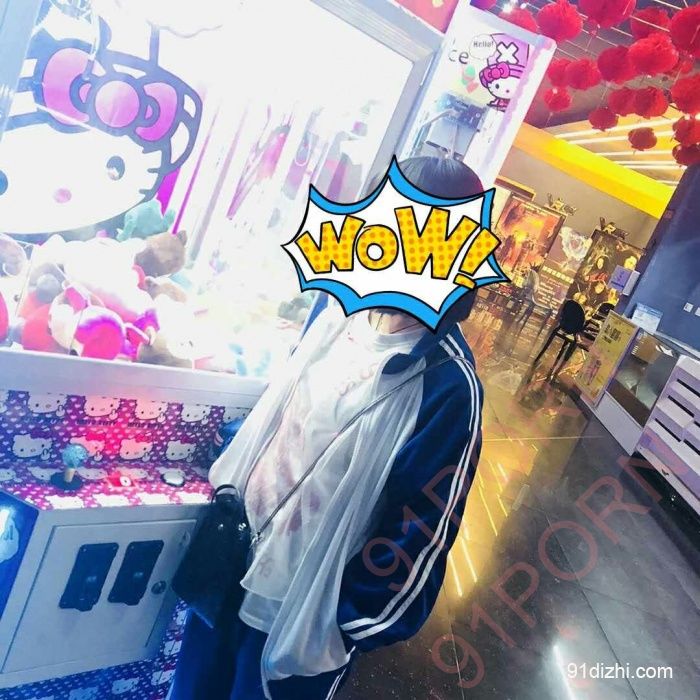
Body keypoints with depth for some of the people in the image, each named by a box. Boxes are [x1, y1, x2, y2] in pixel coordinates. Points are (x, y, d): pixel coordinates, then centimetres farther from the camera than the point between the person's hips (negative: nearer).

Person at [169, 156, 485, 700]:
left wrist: (346, 626, -11)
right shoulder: (341, 304, -7)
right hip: (233, 559, 6)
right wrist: (227, 486, 13)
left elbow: (421, 535, -19)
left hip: (302, 611, -5)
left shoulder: (448, 386, -27)